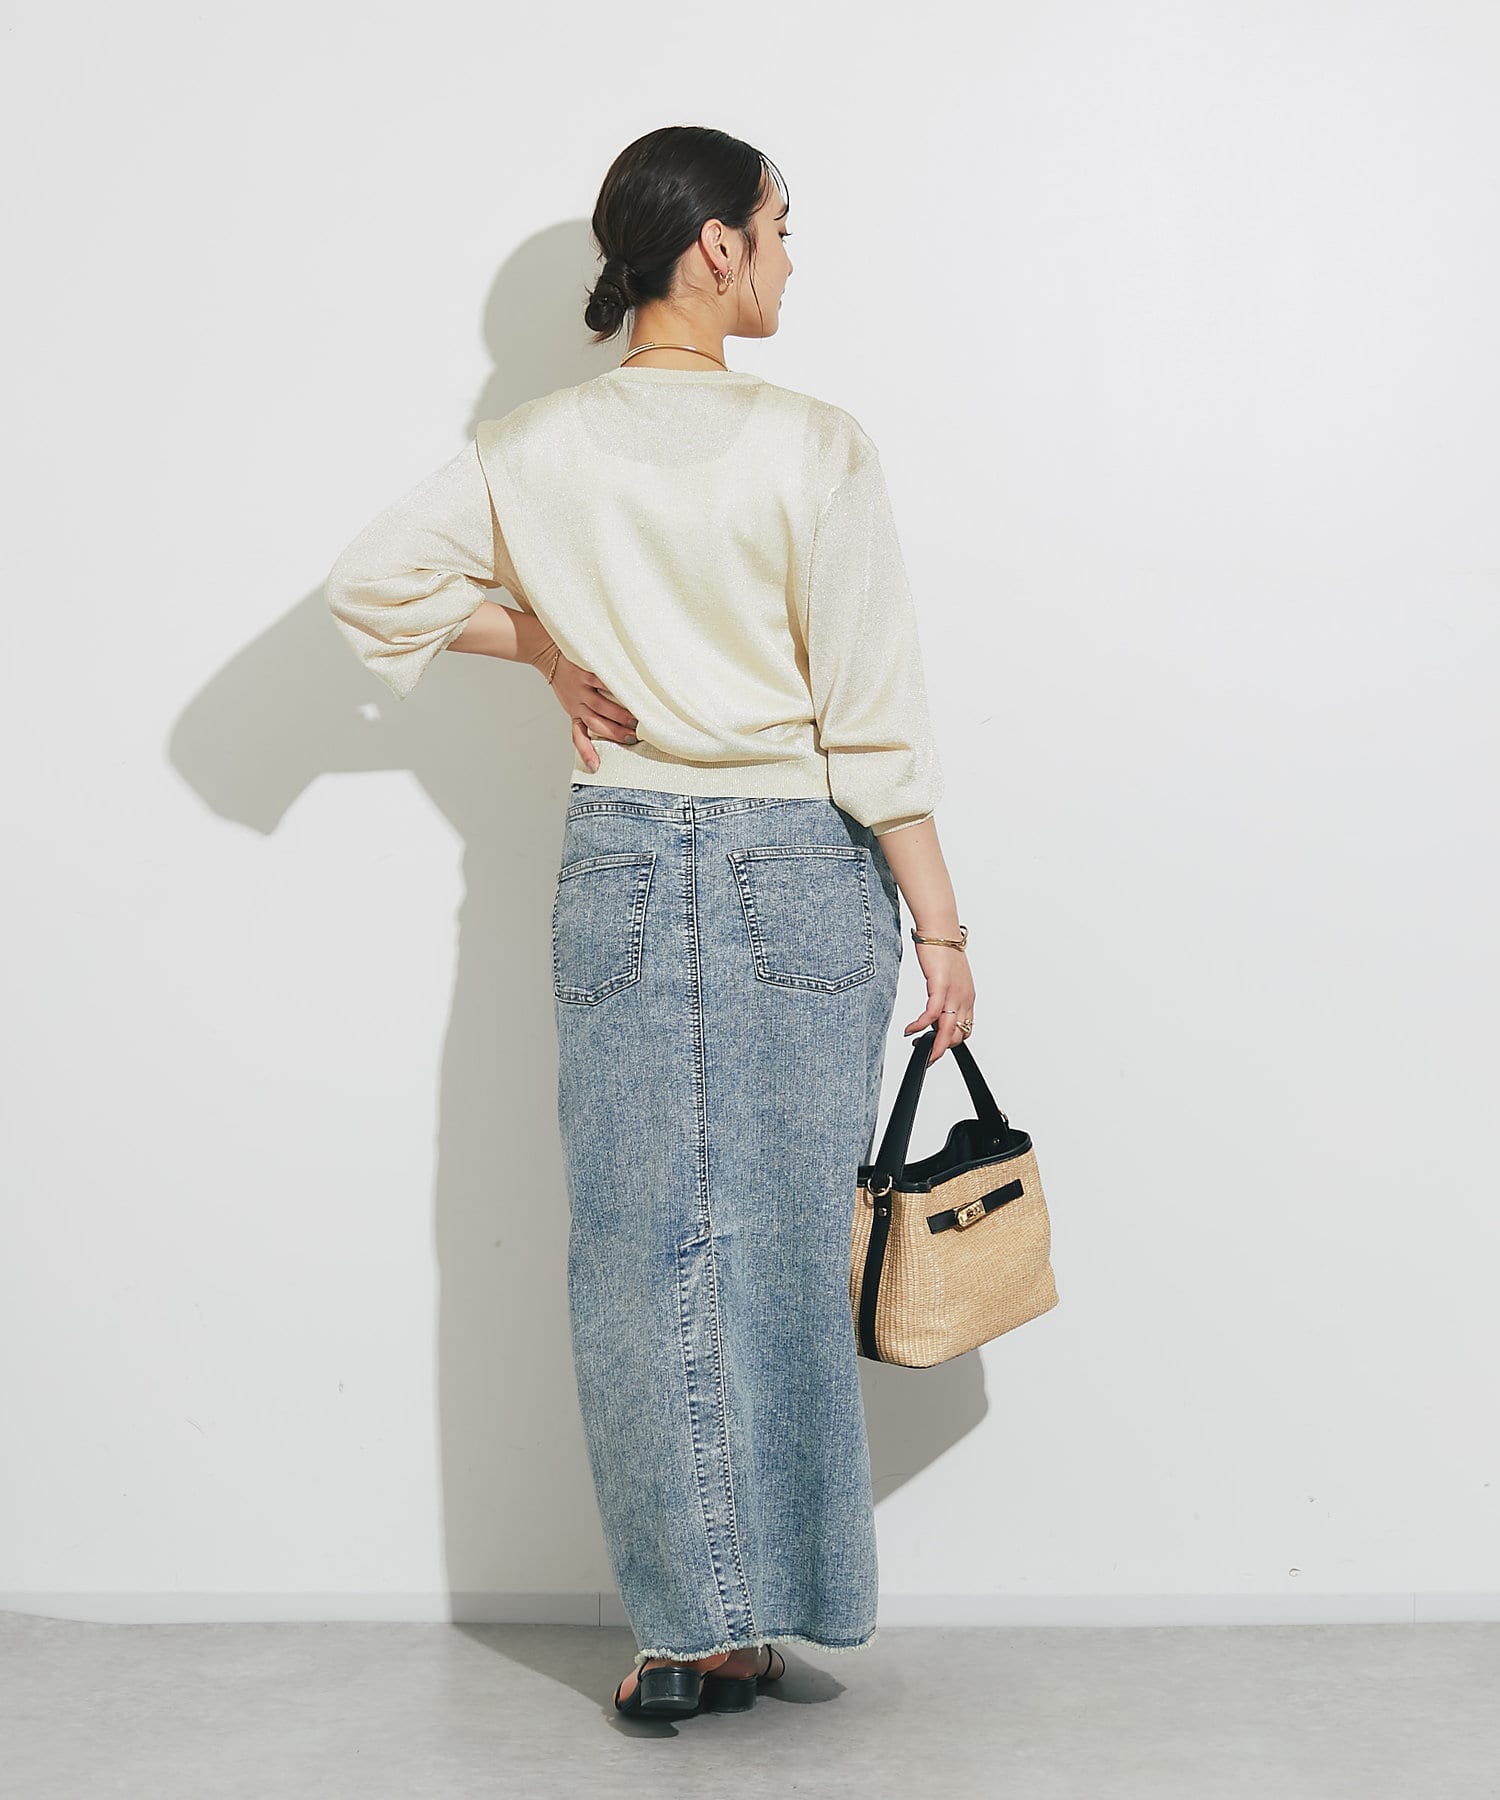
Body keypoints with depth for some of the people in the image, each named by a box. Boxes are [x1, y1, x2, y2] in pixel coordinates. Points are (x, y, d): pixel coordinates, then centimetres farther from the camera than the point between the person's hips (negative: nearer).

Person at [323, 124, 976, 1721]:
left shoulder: (533, 451, 1)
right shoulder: (810, 448, -11)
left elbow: (370, 583, 6)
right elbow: (876, 716, -12)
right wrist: (940, 928, -6)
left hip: (621, 862, 3)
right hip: (804, 869, -2)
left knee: (641, 1249, 7)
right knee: (780, 1242, 7)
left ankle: (690, 1629, 13)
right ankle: (762, 1618, 17)